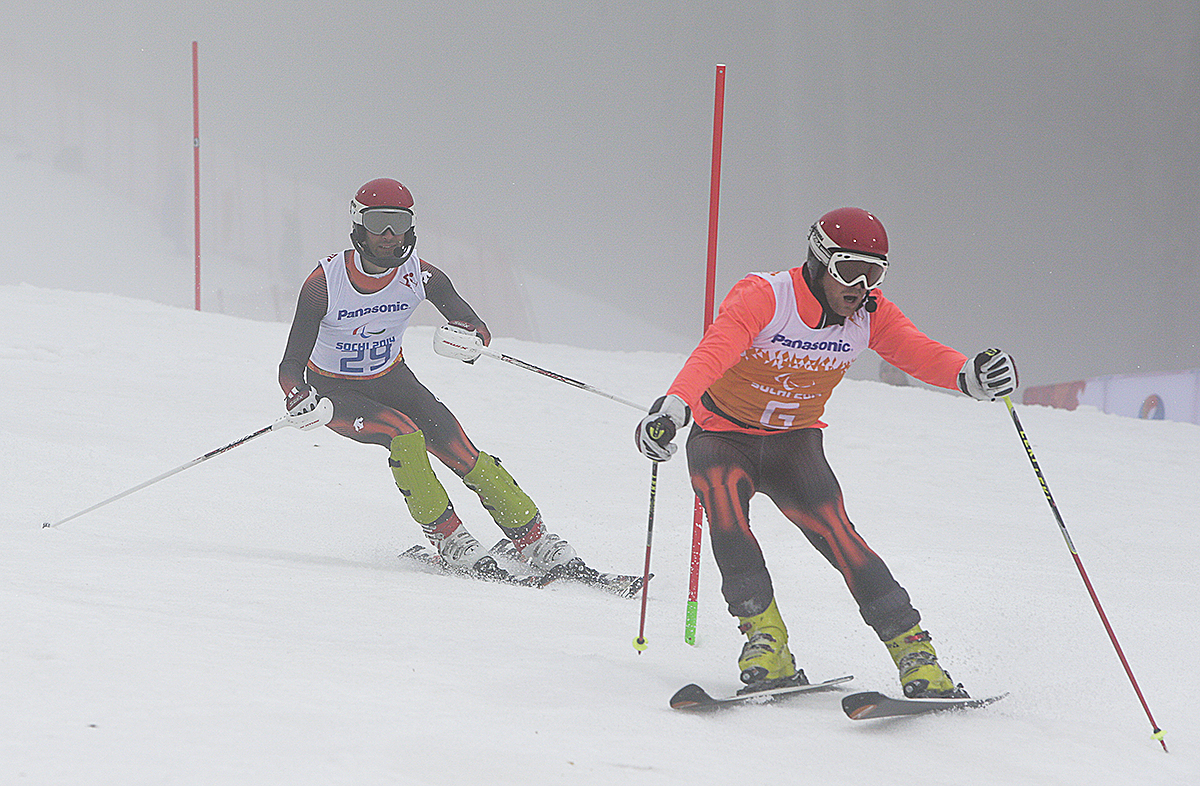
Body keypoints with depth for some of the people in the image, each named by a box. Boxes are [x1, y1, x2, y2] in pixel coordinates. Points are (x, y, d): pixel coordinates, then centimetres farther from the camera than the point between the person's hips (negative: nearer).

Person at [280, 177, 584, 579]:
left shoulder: (418, 275, -16)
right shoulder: (325, 282, -24)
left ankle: (534, 539, -8)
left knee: (461, 452, -14)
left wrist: (470, 338, -37)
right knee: (404, 437, -31)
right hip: (336, 392, -3)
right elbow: (292, 362, -23)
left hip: (391, 380, 3)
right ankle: (446, 538, -22)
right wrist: (298, 400, -45)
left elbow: (477, 327, -12)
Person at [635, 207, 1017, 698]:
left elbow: (918, 353, -22)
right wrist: (673, 407, -58)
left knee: (832, 529, -22)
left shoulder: (870, 315, -8)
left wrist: (971, 376, -45)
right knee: (723, 503, -34)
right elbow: (713, 351, -39)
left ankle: (913, 652, -20)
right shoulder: (763, 297, -23)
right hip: (723, 436, -3)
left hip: (794, 444, 3)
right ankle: (765, 643, -27)